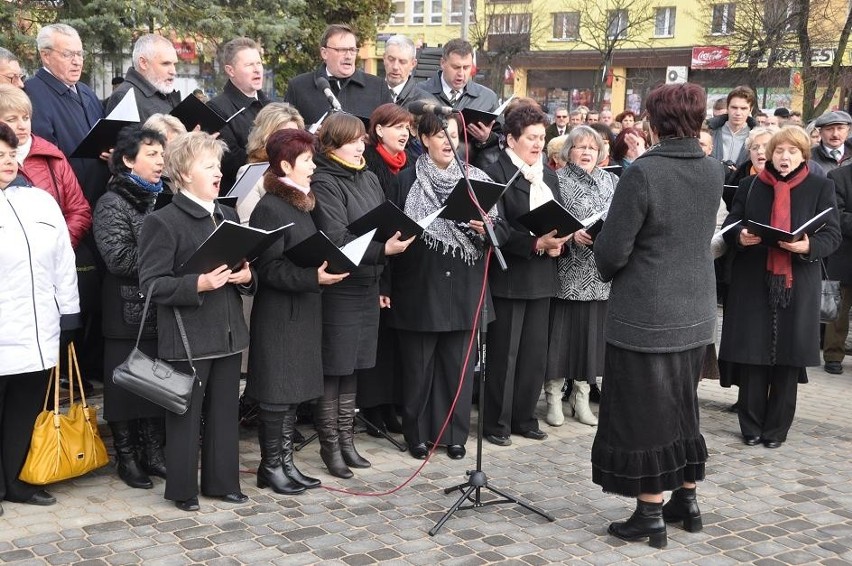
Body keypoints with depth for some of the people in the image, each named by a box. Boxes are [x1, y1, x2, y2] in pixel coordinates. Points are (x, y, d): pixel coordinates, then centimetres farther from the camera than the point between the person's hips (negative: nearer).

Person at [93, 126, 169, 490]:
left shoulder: (162, 200, 12)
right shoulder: (112, 204, -7)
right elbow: (118, 257, -18)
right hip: (128, 311, -6)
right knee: (126, 387, 4)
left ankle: (154, 453, 22)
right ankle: (127, 458, 16)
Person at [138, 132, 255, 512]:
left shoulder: (228, 216, 13)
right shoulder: (163, 222, -9)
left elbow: (243, 270, 22)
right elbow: (151, 284, -14)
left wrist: (246, 276, -2)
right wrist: (198, 284, -26)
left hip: (228, 334, 7)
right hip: (187, 338, -6)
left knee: (225, 412, 14)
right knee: (185, 414, 5)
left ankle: (222, 482, 26)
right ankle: (182, 489, 18)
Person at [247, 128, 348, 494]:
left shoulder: (300, 204, 14)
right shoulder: (269, 208, -14)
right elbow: (267, 268, -20)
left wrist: (325, 270, 7)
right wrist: (313, 278, -27)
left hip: (302, 313, 9)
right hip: (278, 316, -9)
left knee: (293, 393, 13)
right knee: (276, 395, 1)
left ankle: (285, 462, 22)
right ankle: (271, 466, 12)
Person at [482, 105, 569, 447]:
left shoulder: (549, 177, 15)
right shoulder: (495, 174, -8)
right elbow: (498, 230, -16)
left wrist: (557, 243, -6)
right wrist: (536, 243, -26)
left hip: (541, 277, 7)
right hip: (508, 276, -7)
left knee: (535, 353, 10)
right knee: (503, 353, 1)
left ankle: (524, 417, 22)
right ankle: (496, 422, 11)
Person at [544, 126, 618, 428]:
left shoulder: (611, 181, 13)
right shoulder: (557, 180, 0)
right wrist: (572, 234, -21)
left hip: (600, 277, 4)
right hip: (567, 274, -4)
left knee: (591, 334, 7)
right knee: (562, 333, 0)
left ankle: (581, 397, 19)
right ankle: (554, 398, 12)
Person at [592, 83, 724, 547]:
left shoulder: (642, 172, -19)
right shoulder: (713, 172, 2)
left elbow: (612, 249, -17)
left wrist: (608, 270, 5)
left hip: (645, 316, -6)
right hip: (695, 313, 7)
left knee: (643, 414, 5)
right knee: (681, 409, 19)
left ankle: (650, 516, 12)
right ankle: (686, 501, 30)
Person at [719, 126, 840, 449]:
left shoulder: (821, 188, 5)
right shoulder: (751, 187, 9)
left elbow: (833, 235, 0)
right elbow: (730, 227, 8)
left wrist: (809, 246, -20)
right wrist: (740, 238, -14)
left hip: (798, 285, -1)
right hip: (753, 282, 1)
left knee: (788, 356, 2)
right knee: (753, 354, 1)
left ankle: (776, 428, 14)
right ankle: (751, 425, 14)